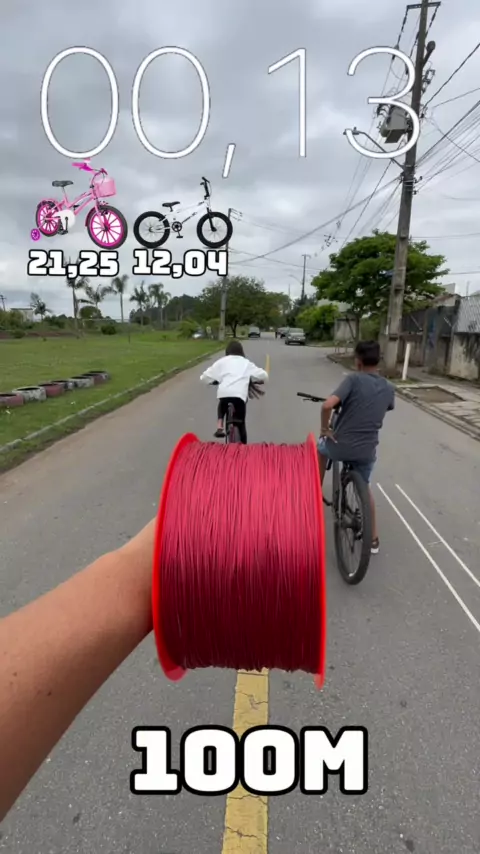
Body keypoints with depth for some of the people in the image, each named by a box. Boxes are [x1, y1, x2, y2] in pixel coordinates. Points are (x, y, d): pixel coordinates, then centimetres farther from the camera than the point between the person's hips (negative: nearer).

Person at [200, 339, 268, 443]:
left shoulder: (222, 361, 19)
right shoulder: (246, 363, 23)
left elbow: (205, 377, 14)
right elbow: (264, 375, 18)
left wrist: (213, 381, 36)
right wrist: (259, 380, 40)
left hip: (224, 393, 0)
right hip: (240, 394, 0)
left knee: (222, 407, 34)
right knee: (241, 423, 13)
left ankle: (219, 428, 14)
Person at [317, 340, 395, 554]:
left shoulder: (353, 379, -12)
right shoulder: (388, 388, 4)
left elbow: (328, 405, -25)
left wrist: (325, 429, -9)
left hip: (340, 447, -4)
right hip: (368, 451, 4)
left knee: (321, 447, 31)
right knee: (365, 487, 27)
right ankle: (373, 539, 31)